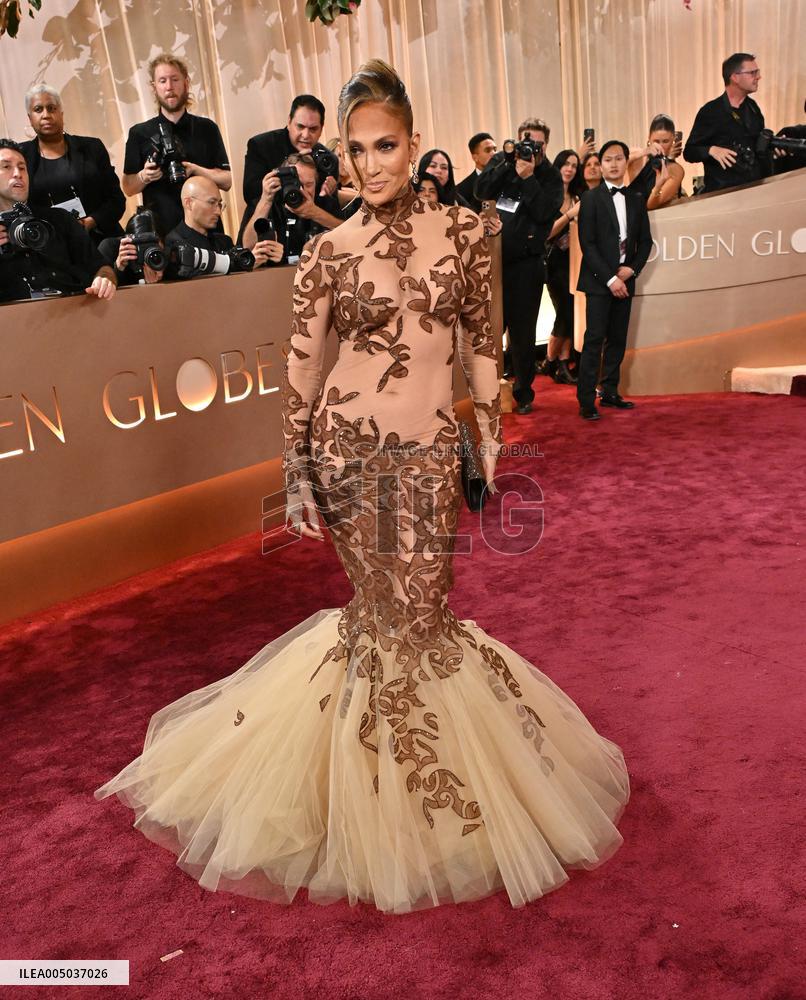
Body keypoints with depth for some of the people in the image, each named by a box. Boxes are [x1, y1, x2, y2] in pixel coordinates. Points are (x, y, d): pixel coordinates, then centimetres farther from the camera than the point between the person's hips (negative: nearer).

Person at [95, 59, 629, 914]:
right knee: (387, 607, 7)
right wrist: (297, 476, -4)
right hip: (347, 441, -1)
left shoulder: (462, 231, 3)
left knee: (408, 610, 2)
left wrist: (490, 446, 6)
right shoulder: (328, 251, -1)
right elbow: (299, 369, -1)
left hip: (430, 449, 1)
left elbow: (481, 345, 7)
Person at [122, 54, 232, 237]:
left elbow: (226, 181, 2)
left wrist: (196, 170, -14)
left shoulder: (207, 128, 7)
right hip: (160, 229, 0)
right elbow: (128, 187, 6)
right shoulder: (139, 133, 6)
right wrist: (144, 176, -14)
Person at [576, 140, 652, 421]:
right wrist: (610, 279, -13)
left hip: (625, 280, 5)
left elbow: (645, 241, 13)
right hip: (599, 281, -5)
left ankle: (610, 392, 16)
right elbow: (587, 244, -8)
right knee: (594, 339, -8)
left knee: (618, 339, 7)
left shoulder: (637, 199, 12)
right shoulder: (591, 198, -1)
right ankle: (586, 400, -7)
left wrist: (631, 269, -4)